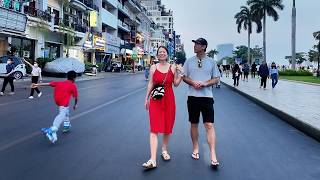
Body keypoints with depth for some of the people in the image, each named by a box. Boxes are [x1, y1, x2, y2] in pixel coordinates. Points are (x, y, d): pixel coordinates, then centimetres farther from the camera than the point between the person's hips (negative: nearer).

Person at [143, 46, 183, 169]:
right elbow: (150, 84, 6)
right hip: (155, 99, -1)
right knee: (154, 129, -8)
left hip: (169, 99, 1)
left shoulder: (173, 67, 4)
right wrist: (147, 98, 5)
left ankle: (165, 150, 33)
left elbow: (176, 84, 4)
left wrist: (181, 74, -9)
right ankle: (153, 160, -12)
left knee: (168, 127, 11)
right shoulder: (153, 67, 3)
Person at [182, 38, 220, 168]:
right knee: (193, 124, 11)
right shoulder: (189, 61, 8)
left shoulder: (211, 62, 4)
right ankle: (195, 148, 27)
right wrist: (193, 82, -11)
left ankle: (213, 155, -5)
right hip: (192, 96, 2)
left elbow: (216, 79, 4)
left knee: (209, 125, -7)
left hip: (207, 96, -2)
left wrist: (205, 84, -14)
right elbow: (184, 77, 9)